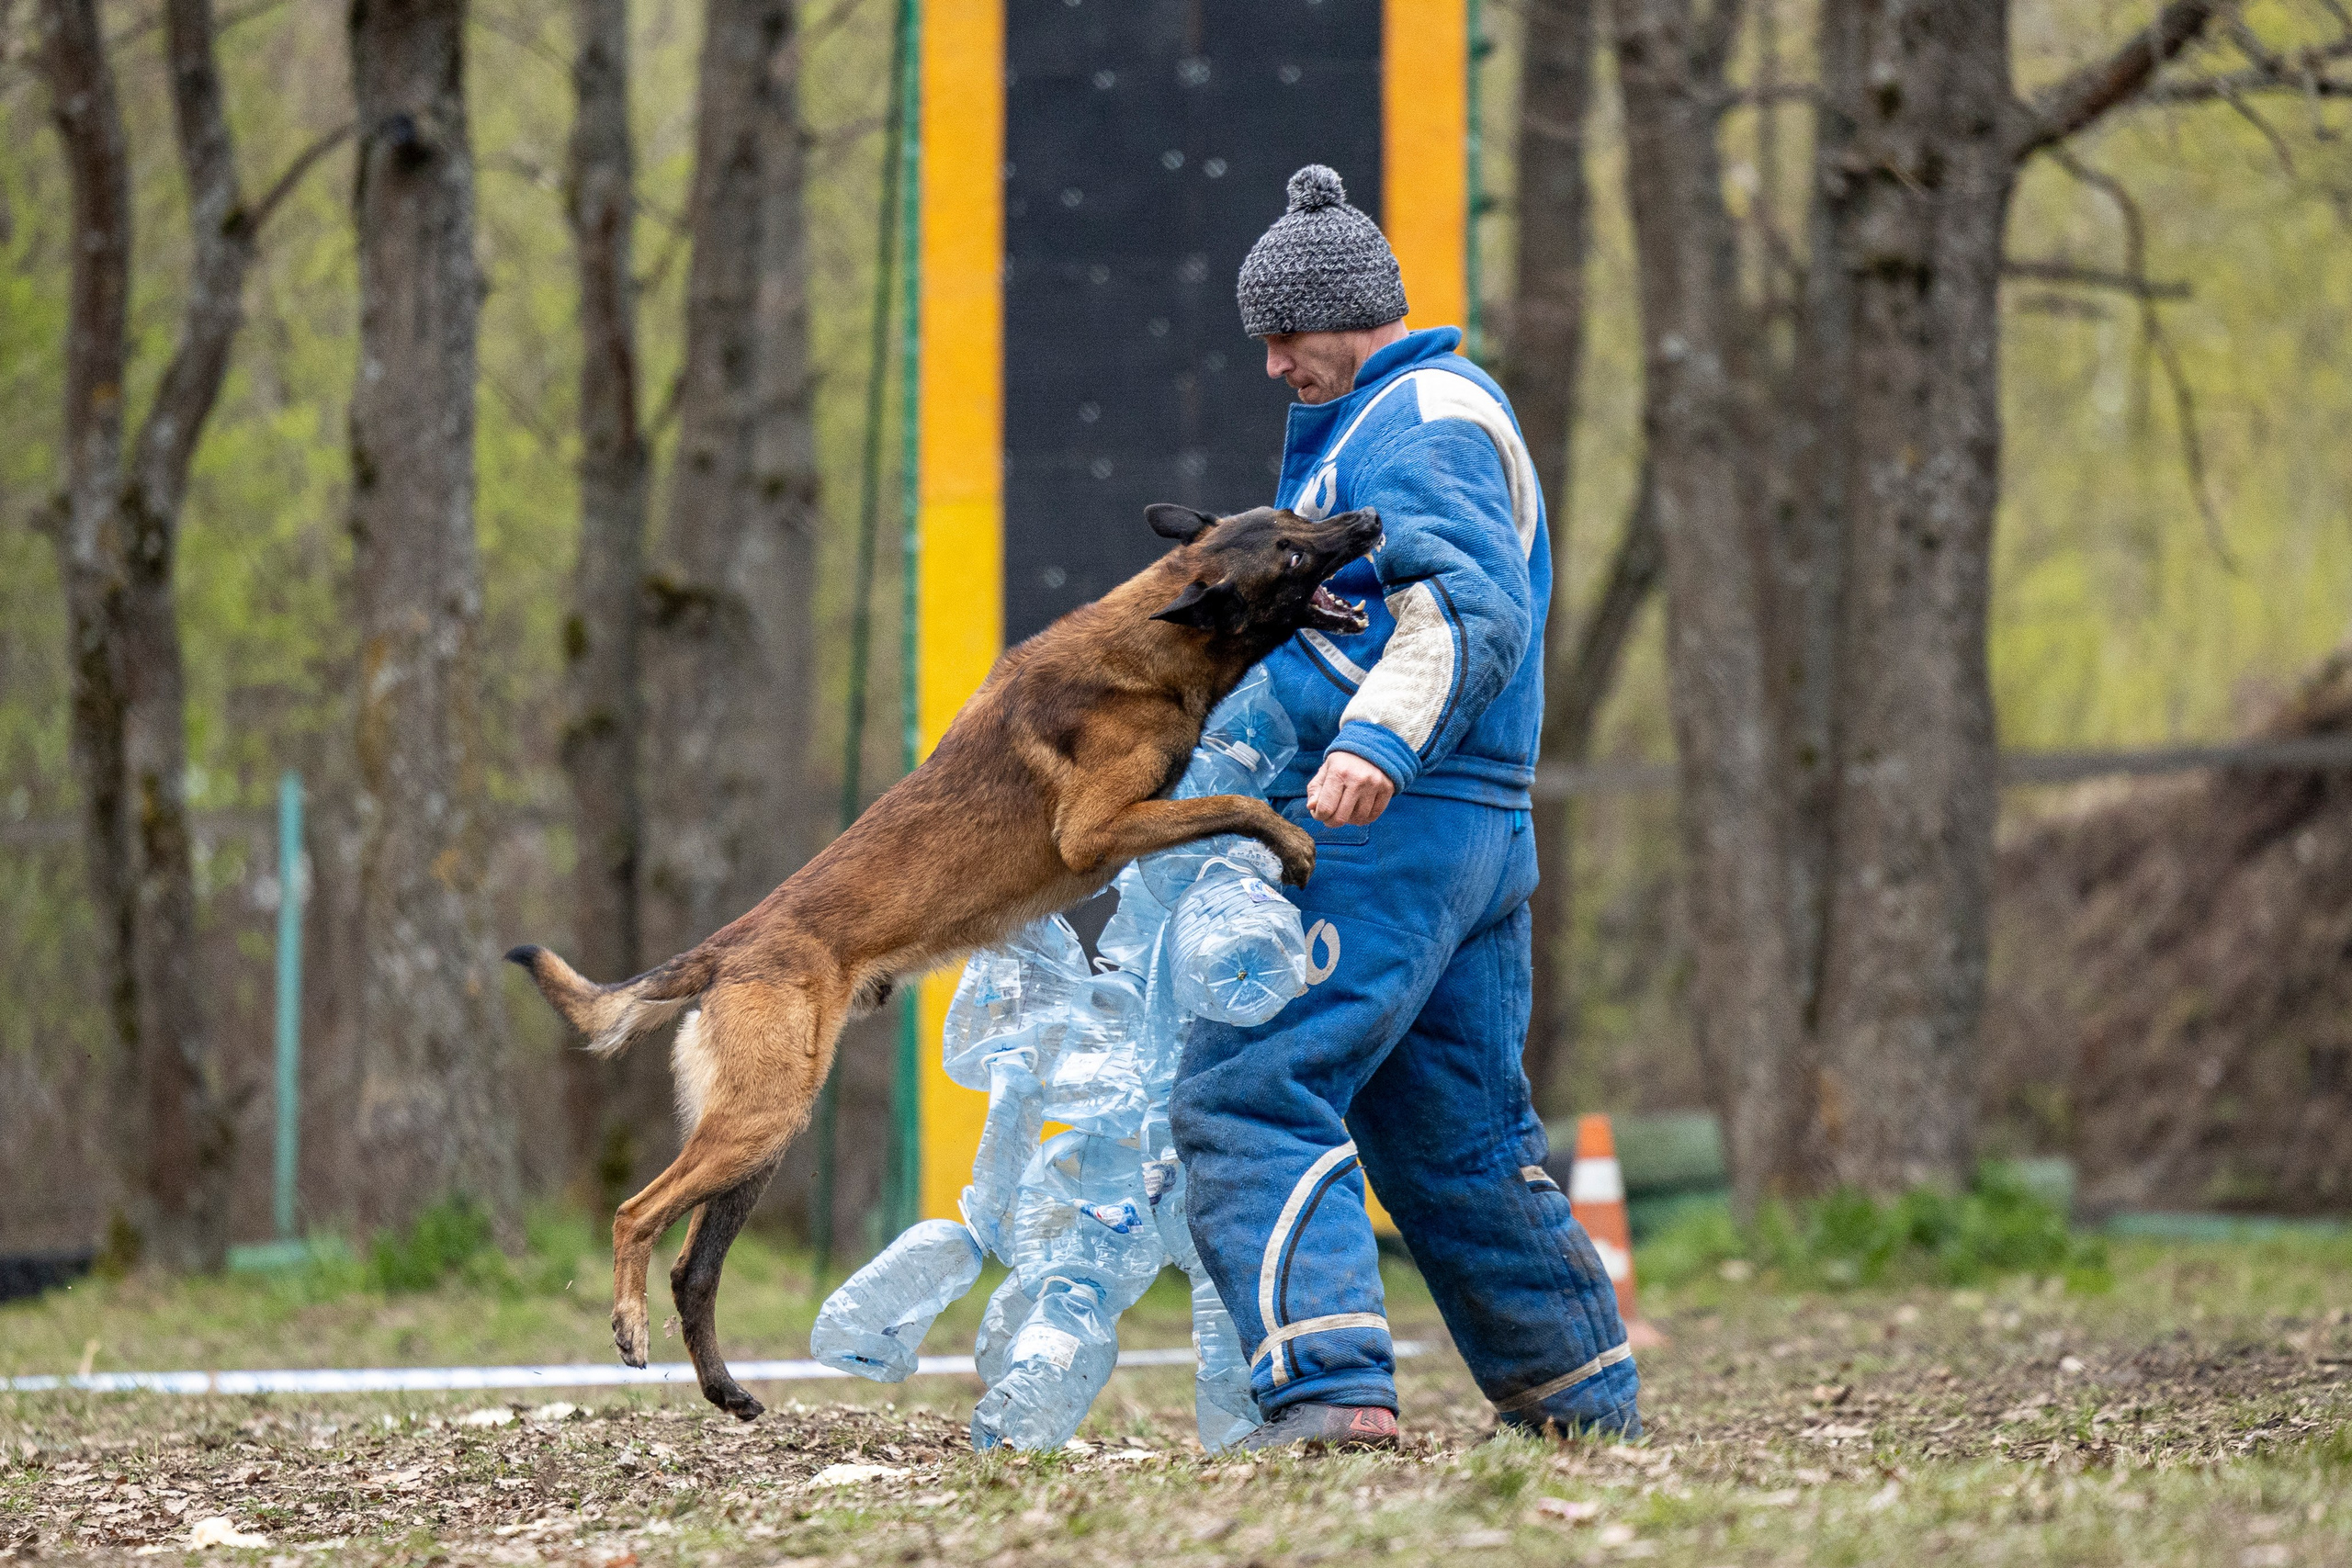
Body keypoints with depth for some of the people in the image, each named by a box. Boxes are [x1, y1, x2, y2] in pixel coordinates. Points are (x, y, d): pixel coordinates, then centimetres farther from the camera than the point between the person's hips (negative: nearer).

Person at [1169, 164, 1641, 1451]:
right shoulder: (1454, 412, 24)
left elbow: (1464, 613, -24)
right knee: (1457, 1134, 17)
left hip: (1383, 827, -11)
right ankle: (1583, 1393, 23)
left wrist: (1373, 743, -37)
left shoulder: (1420, 422, -9)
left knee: (1248, 1094, -16)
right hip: (1481, 831, 11)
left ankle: (1330, 1387, -27)